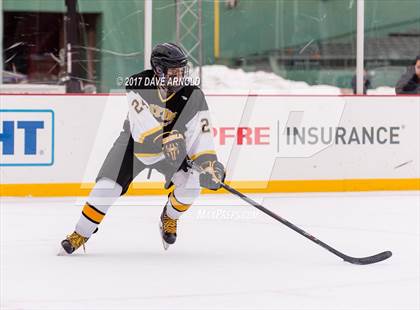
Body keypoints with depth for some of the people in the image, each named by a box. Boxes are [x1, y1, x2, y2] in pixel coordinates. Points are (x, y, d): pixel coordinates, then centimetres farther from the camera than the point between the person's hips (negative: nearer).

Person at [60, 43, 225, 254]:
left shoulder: (193, 96, -20)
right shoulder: (138, 85, -25)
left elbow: (201, 134, -20)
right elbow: (142, 124, -36)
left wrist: (209, 163, -35)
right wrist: (165, 138, -51)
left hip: (173, 147, 1)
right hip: (135, 142, -1)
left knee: (190, 184, -21)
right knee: (107, 187, -13)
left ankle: (169, 219, 12)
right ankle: (80, 234, 5)